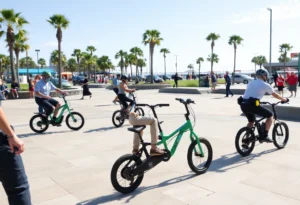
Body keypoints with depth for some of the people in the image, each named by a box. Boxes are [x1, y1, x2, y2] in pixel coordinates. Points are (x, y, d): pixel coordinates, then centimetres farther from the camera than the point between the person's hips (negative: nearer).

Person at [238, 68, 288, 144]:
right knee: (270, 115, 13)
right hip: (252, 104, -7)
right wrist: (284, 99, 32)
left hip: (243, 104, 7)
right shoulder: (265, 85, 7)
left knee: (251, 121, 28)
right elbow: (275, 95, 16)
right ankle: (264, 136, 8)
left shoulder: (250, 83, 25)